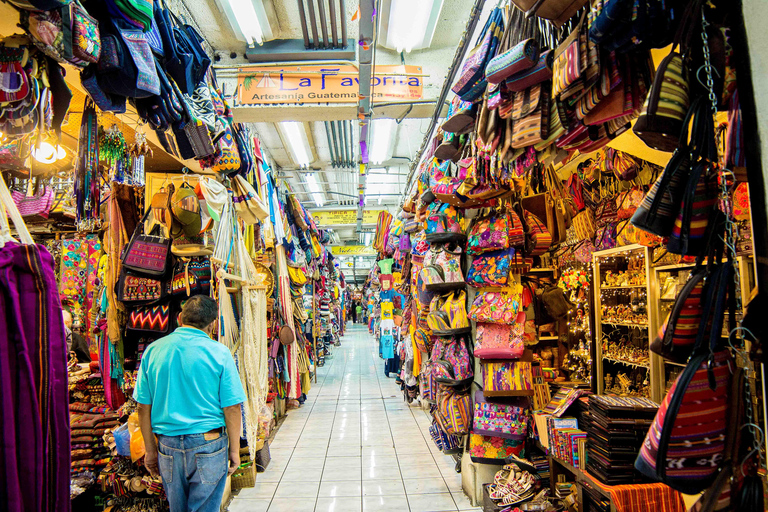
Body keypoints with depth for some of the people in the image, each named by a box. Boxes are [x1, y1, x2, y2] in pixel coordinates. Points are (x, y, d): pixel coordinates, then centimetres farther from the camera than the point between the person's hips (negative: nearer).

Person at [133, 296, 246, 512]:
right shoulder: (219, 352, -11)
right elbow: (232, 408, -11)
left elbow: (143, 407, 3)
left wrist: (150, 449, 14)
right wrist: (234, 450, 1)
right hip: (208, 445, -3)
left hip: (168, 445, 4)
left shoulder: (153, 350, -1)